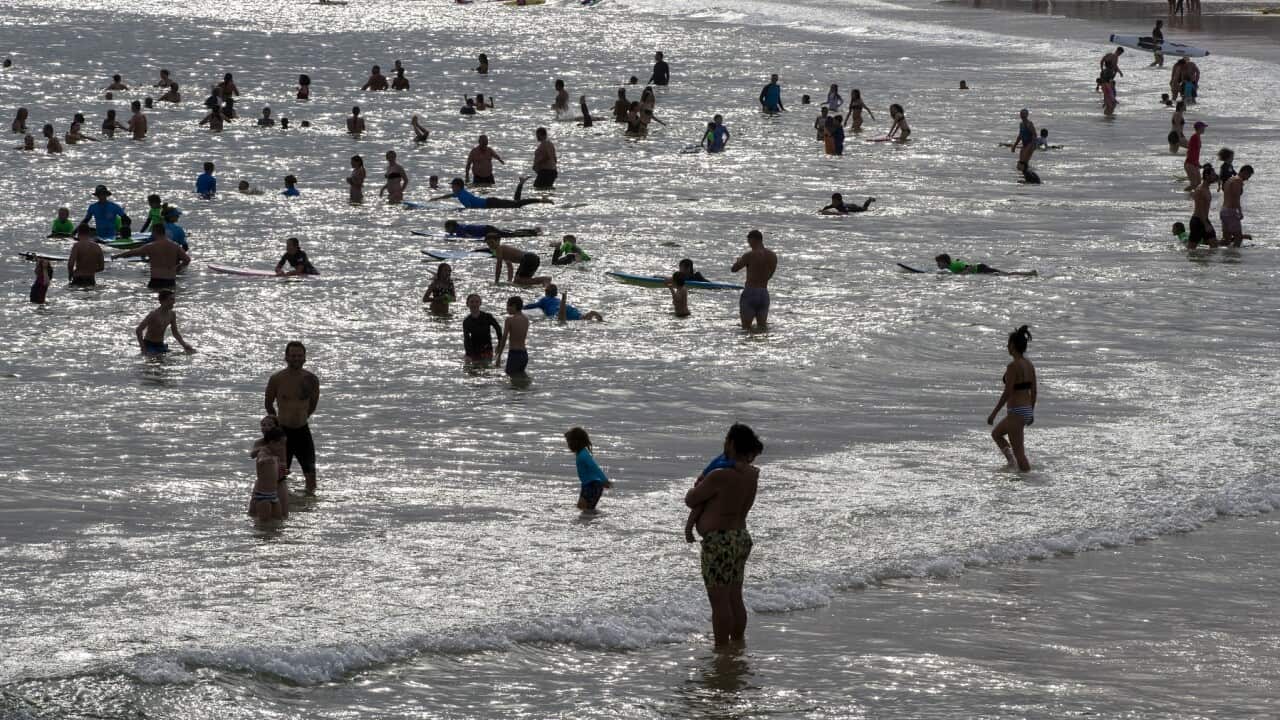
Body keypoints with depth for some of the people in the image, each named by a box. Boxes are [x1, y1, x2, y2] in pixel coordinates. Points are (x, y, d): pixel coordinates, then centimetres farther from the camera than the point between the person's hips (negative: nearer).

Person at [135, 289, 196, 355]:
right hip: (149, 345, -7)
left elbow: (175, 333, 13)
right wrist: (143, 349, -23)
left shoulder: (172, 315, 1)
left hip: (160, 345, 7)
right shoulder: (154, 314, -21)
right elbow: (138, 330, -21)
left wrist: (185, 345, 0)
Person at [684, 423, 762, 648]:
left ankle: (722, 648, -1)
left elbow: (690, 500, -9)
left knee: (719, 601, -3)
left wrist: (696, 488, 13)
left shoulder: (720, 477, -20)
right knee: (735, 599, 16)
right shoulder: (752, 475, 4)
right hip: (742, 537, 9)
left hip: (719, 541, -9)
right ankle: (737, 644, 22)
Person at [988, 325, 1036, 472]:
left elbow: (1007, 393, -20)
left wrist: (993, 414, -14)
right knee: (996, 434, 26)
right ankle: (1012, 462, 17)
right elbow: (1033, 391, 13)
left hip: (1016, 412, -9)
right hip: (1027, 410, 9)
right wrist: (1031, 413, 25)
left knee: (1019, 452, -3)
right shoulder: (1029, 365, 7)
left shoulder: (1013, 366, -17)